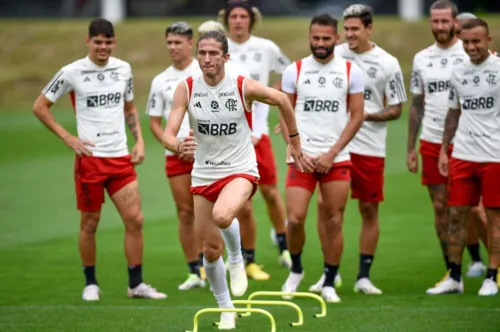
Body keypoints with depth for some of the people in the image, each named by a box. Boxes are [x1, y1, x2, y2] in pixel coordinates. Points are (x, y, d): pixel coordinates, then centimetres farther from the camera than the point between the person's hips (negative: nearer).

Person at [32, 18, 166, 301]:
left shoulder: (123, 69, 7)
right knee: (90, 223, 3)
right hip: (90, 158, -4)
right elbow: (40, 106, 1)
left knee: (135, 219, -3)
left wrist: (139, 141, 8)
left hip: (121, 158, 4)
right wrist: (67, 137, -7)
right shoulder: (72, 73, -6)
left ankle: (136, 284, 5)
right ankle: (91, 284, 18)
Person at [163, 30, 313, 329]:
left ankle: (237, 260, -4)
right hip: (203, 175, 3)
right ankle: (226, 309, 28)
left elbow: (281, 99, 5)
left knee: (222, 215, -36)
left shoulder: (244, 87, -13)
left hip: (240, 170, -3)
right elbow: (168, 135, -13)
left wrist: (295, 142, 13)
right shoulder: (186, 89, -8)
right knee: (211, 250, 7)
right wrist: (179, 146, -37)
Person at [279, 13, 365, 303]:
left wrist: (331, 154, -8)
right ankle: (296, 270, 17)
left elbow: (357, 117, 0)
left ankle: (329, 283, 11)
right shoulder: (294, 71, 4)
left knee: (334, 222, 0)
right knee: (295, 218, -8)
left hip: (337, 159, 0)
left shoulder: (351, 72, 2)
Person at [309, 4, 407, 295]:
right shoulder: (333, 56, 3)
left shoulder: (388, 64, -3)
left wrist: (368, 115, -15)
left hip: (370, 148, -1)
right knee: (326, 207, -2)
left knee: (369, 209, 2)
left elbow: (396, 110, 1)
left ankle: (364, 276, 11)